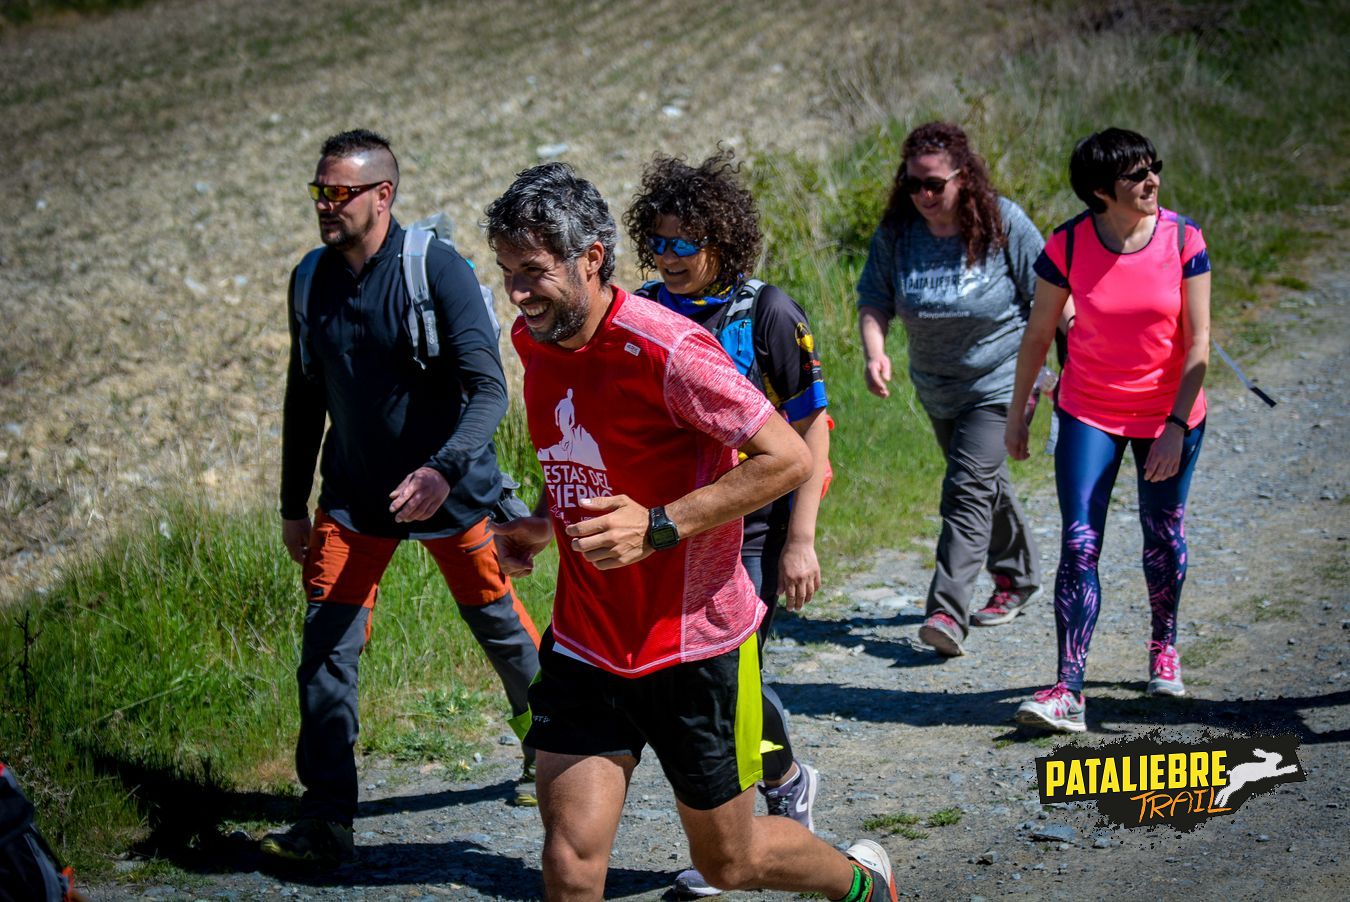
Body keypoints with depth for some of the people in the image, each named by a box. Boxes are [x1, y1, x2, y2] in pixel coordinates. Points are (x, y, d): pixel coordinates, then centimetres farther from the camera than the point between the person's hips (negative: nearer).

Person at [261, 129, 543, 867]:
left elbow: (487, 389, -21)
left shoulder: (435, 268, -16)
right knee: (325, 649, -6)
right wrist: (293, 507, 11)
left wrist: (444, 470, -38)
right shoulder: (313, 280, 0)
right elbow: (305, 399, 11)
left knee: (501, 630, 10)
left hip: (449, 492, -4)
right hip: (355, 496, 4)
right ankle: (326, 821, 1)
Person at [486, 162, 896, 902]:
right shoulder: (533, 340, 2)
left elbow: (789, 459, -20)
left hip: (695, 647, -5)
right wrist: (544, 523, 2)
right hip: (583, 644, 5)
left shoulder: (667, 349, -22)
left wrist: (658, 527, -26)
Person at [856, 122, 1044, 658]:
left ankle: (947, 612, -23)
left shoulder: (1005, 224, -17)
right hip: (937, 388, 5)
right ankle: (1019, 578, 42)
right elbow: (874, 297, -5)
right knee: (985, 483, 21)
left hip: (1000, 381, -5)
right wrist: (874, 351, -24)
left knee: (967, 488, -18)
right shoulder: (896, 231, -8)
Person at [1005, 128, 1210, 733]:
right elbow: (1038, 332, -1)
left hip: (1170, 413, 1)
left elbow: (1197, 341, -8)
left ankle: (1164, 644, 42)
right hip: (1090, 412, -1)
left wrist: (1177, 424, -14)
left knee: (1163, 536, 14)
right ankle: (1069, 691, -11)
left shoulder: (1183, 240, -11)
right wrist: (1016, 414, 3)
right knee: (1079, 545, -9)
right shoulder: (1068, 245, -12)